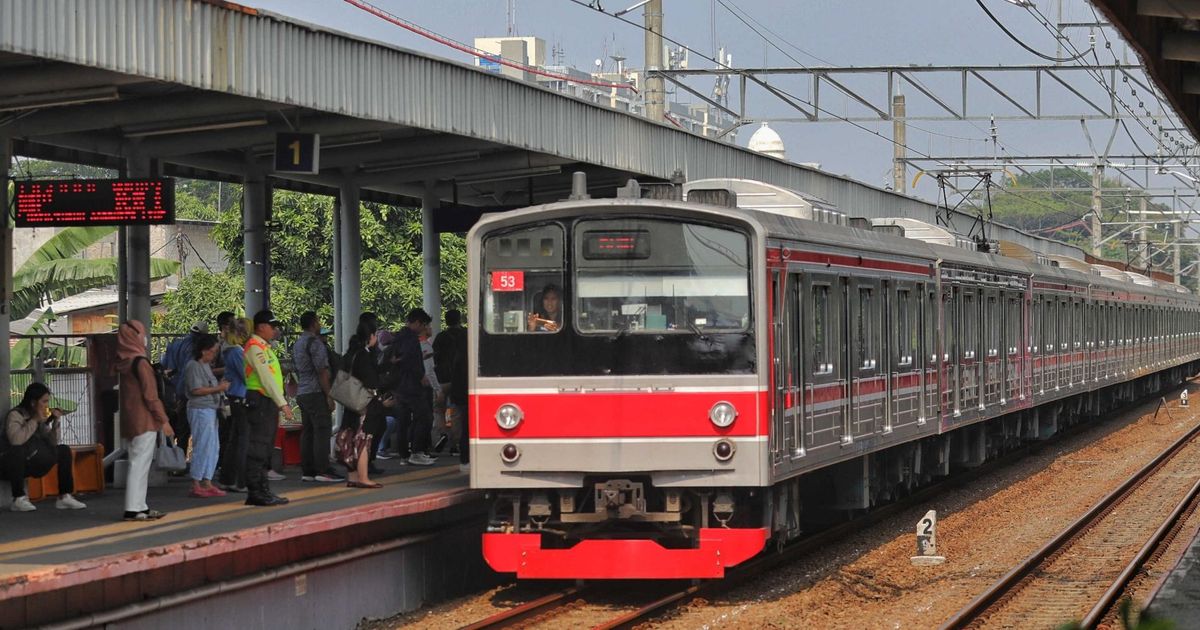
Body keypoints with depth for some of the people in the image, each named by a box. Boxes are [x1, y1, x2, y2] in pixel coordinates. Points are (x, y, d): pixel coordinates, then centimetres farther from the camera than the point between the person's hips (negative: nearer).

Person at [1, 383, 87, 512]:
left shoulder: (41, 417, 6)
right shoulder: (15, 415, -15)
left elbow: (52, 443, 5)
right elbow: (15, 440, -34)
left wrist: (56, 422, -8)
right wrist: (35, 421, -25)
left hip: (33, 464, 7)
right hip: (12, 462, -7)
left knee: (64, 450, 0)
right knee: (17, 451, -38)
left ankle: (64, 496, -7)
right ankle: (19, 499, -29)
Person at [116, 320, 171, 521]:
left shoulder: (124, 364, 8)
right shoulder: (141, 363, -15)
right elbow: (150, 395, -16)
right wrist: (164, 420, -11)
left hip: (129, 421, 8)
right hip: (144, 421, -8)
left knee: (137, 464, 13)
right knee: (140, 464, -6)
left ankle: (139, 507, 17)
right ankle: (133, 509, -8)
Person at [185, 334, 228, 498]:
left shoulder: (206, 366, 19)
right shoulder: (194, 366, -11)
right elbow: (196, 389, -18)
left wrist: (220, 385, 14)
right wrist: (218, 388, -14)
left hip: (210, 409, 10)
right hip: (200, 409, -10)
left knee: (213, 446, 11)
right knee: (202, 446, -10)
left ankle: (207, 483, 15)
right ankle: (196, 485, -7)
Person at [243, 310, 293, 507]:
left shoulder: (264, 347, 20)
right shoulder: (255, 347, -13)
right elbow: (266, 378, -19)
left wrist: (278, 405, 16)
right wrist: (282, 403, -20)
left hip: (268, 402, 11)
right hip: (260, 400, -11)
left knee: (265, 448, 13)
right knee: (258, 447, -10)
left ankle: (262, 490, 19)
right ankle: (255, 492, -10)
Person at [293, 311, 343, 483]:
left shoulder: (297, 344, 17)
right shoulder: (315, 343, -12)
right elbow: (322, 371, -16)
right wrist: (329, 396, -15)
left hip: (302, 393, 9)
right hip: (316, 392, -9)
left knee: (307, 432, 9)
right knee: (322, 431, -9)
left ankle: (307, 471, 8)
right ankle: (322, 471, -13)